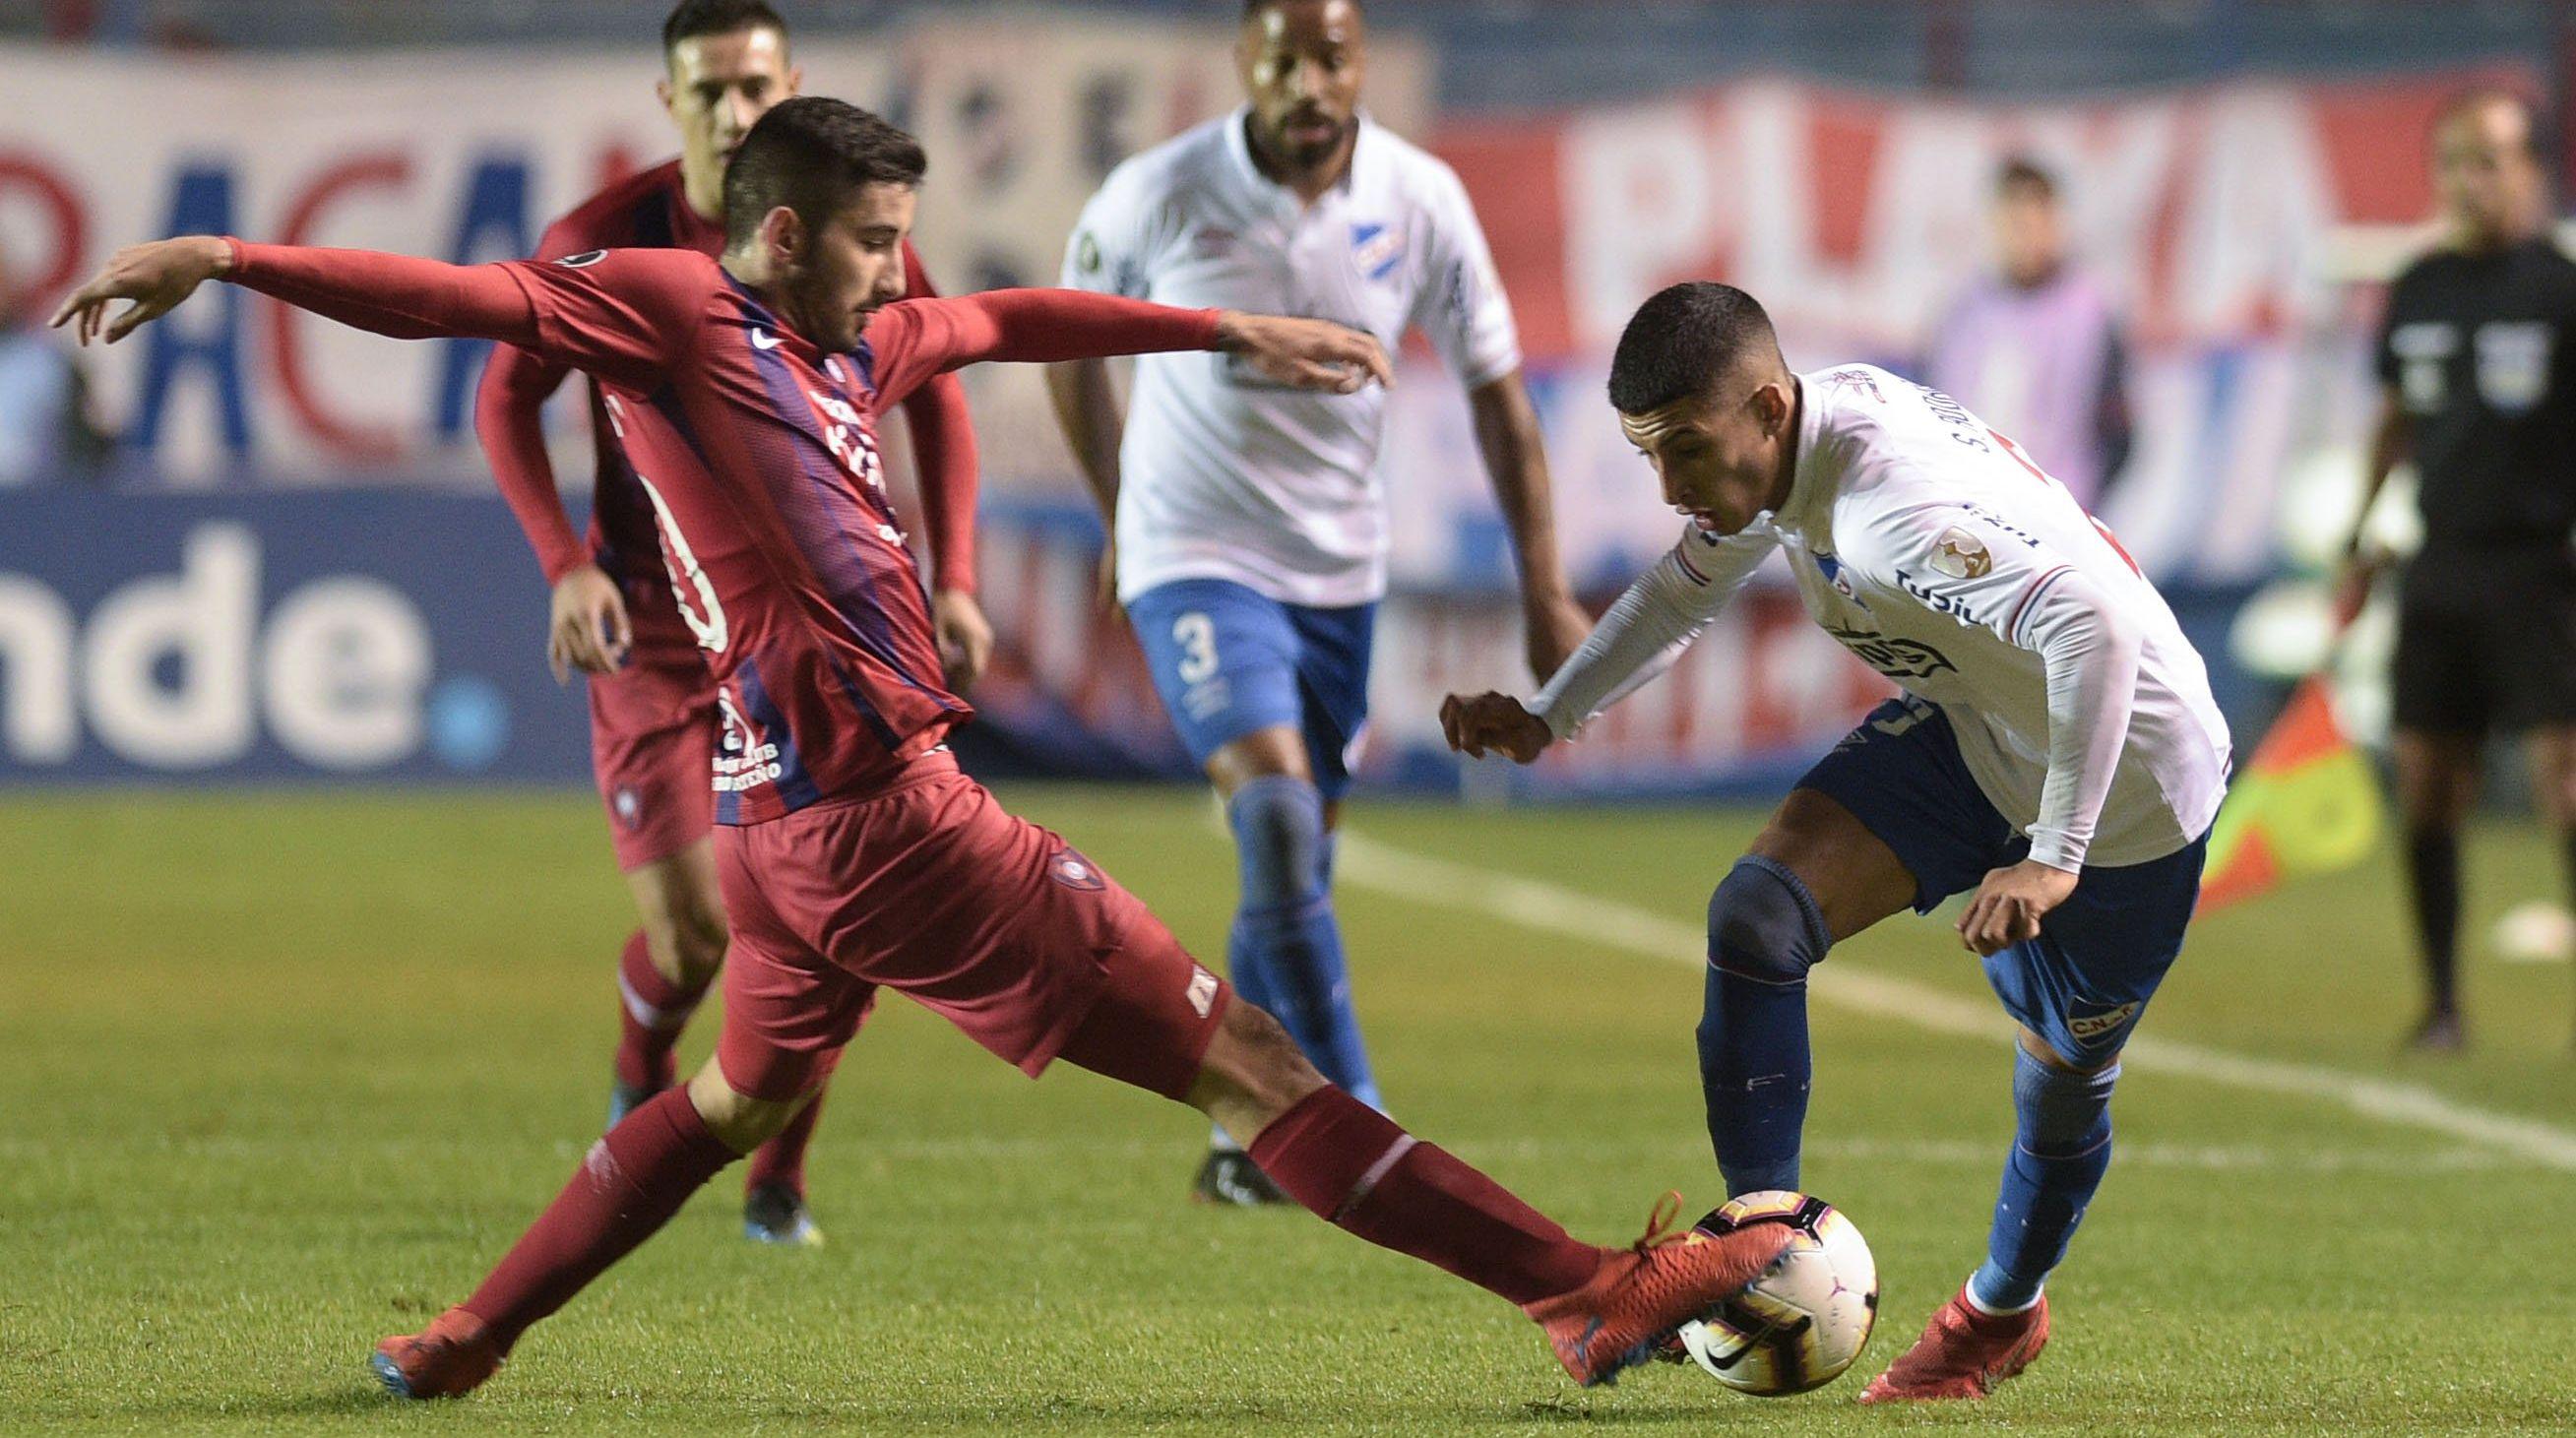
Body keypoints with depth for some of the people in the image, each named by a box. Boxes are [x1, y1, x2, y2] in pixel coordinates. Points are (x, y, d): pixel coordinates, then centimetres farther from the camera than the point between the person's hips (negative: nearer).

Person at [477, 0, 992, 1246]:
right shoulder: (602, 244, -8)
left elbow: (933, 394, 8)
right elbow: (507, 397, 2)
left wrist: (951, 581, 1)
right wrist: (566, 564, -11)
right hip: (652, 619, -1)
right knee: (691, 933, -9)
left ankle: (778, 1184, 14)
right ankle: (641, 1078, 27)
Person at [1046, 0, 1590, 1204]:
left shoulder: (1420, 202, -7)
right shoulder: (1159, 198, -13)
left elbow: (1493, 384, 4)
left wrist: (1546, 593, 2)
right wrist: (1122, 512, 12)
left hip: (1341, 570, 4)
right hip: (1196, 561, -4)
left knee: (1296, 867, 8)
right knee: (1275, 812, -22)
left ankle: (1246, 1138, 25)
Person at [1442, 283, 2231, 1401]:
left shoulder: (1894, 508, -38)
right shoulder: (1780, 450, -9)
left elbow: (2097, 631, -45)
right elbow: (1686, 591, 13)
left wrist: (2053, 856, -43)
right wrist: (1545, 720, 3)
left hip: (2123, 772, -8)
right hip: (1970, 732, 8)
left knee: (2063, 1074, 9)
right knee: (1757, 914, -12)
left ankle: (2002, 1309, 37)